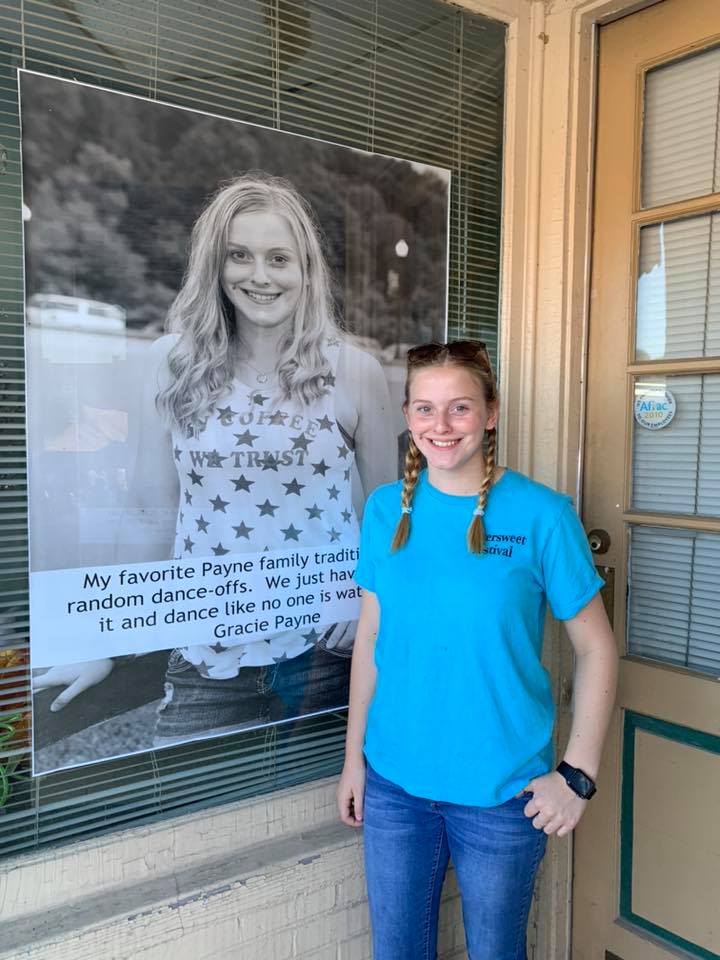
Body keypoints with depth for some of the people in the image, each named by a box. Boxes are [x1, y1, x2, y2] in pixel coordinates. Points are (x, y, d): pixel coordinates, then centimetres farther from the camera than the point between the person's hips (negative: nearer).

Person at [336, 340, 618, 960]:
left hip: (502, 790, -2)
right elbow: (370, 637, 4)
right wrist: (354, 754, 7)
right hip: (393, 780, 3)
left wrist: (578, 774, -9)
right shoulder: (386, 509, -2)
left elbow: (596, 649, -6)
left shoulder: (541, 514, -12)